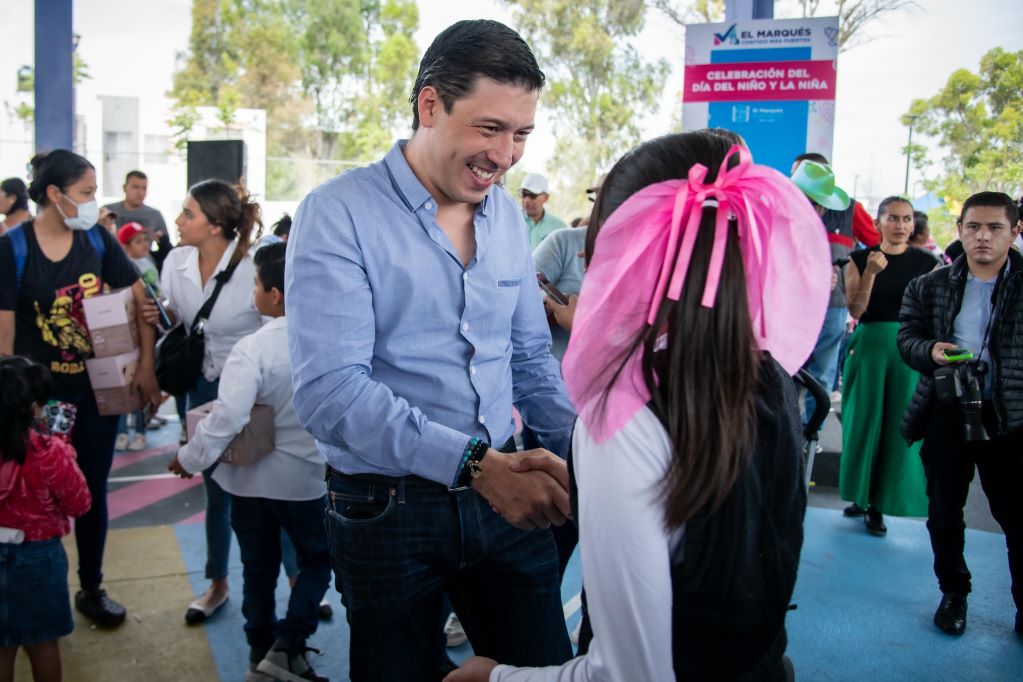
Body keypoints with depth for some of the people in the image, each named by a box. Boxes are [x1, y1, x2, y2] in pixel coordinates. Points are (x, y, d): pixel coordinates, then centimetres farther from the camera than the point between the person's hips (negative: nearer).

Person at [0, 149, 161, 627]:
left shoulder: (97, 239, -2)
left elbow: (140, 300, 2)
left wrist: (146, 367, -6)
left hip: (98, 389, 3)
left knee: (93, 490, 13)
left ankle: (92, 588, 30)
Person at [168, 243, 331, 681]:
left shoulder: (253, 348, -20)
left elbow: (227, 416, -26)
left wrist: (189, 459, -13)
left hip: (252, 477, -1)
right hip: (309, 476, 1)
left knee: (259, 567, 17)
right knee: (318, 559, 19)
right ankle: (288, 646, 9)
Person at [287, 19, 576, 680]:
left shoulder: (507, 215, 5)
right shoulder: (338, 216, -14)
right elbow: (330, 391, -23)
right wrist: (474, 463, -29)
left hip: (503, 492, 5)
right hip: (387, 509, -4)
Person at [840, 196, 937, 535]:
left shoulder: (925, 262, 5)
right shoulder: (860, 259, 2)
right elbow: (855, 310, -10)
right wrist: (871, 272, -19)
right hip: (869, 345, -1)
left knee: (899, 426, 2)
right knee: (864, 421, 6)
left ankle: (878, 504, 13)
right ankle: (861, 494, 22)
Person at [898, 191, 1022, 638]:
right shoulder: (930, 286, 3)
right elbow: (906, 337, 7)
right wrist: (929, 350, -14)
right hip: (945, 413, 2)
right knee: (944, 511, 13)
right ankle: (953, 593, 32)